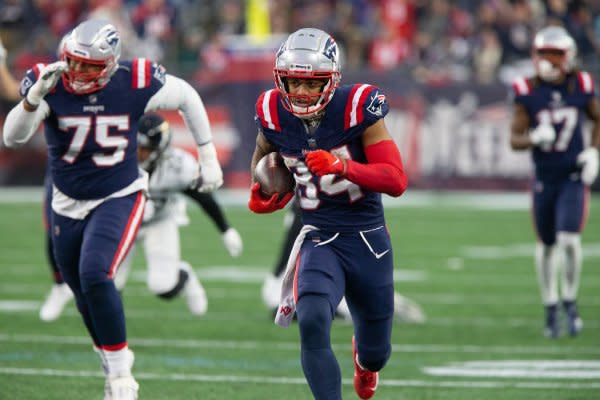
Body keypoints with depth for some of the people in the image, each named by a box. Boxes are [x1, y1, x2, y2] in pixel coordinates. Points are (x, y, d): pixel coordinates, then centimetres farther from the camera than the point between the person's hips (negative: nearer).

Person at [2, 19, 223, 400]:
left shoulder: (134, 83, -19)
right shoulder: (49, 83, -18)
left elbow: (187, 96, 1)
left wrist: (208, 157, 4)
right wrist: (36, 96, -47)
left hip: (119, 198, -3)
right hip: (68, 204, 3)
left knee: (95, 275, -25)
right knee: (86, 296, 14)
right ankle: (114, 361, 41)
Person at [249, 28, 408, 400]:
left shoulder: (358, 108, -17)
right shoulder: (274, 114, -7)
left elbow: (397, 181, -20)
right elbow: (264, 155, 18)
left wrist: (341, 166, -34)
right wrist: (265, 196, -1)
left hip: (368, 239, -1)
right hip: (319, 239, 1)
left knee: (376, 352, 16)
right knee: (313, 324, -29)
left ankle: (364, 358, 56)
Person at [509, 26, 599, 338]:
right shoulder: (528, 92, -7)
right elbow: (515, 139, -5)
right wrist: (535, 138, -25)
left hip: (574, 176, -1)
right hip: (544, 179, 1)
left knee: (569, 240, -15)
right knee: (546, 245, 9)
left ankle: (570, 301, 7)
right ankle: (550, 309, 25)